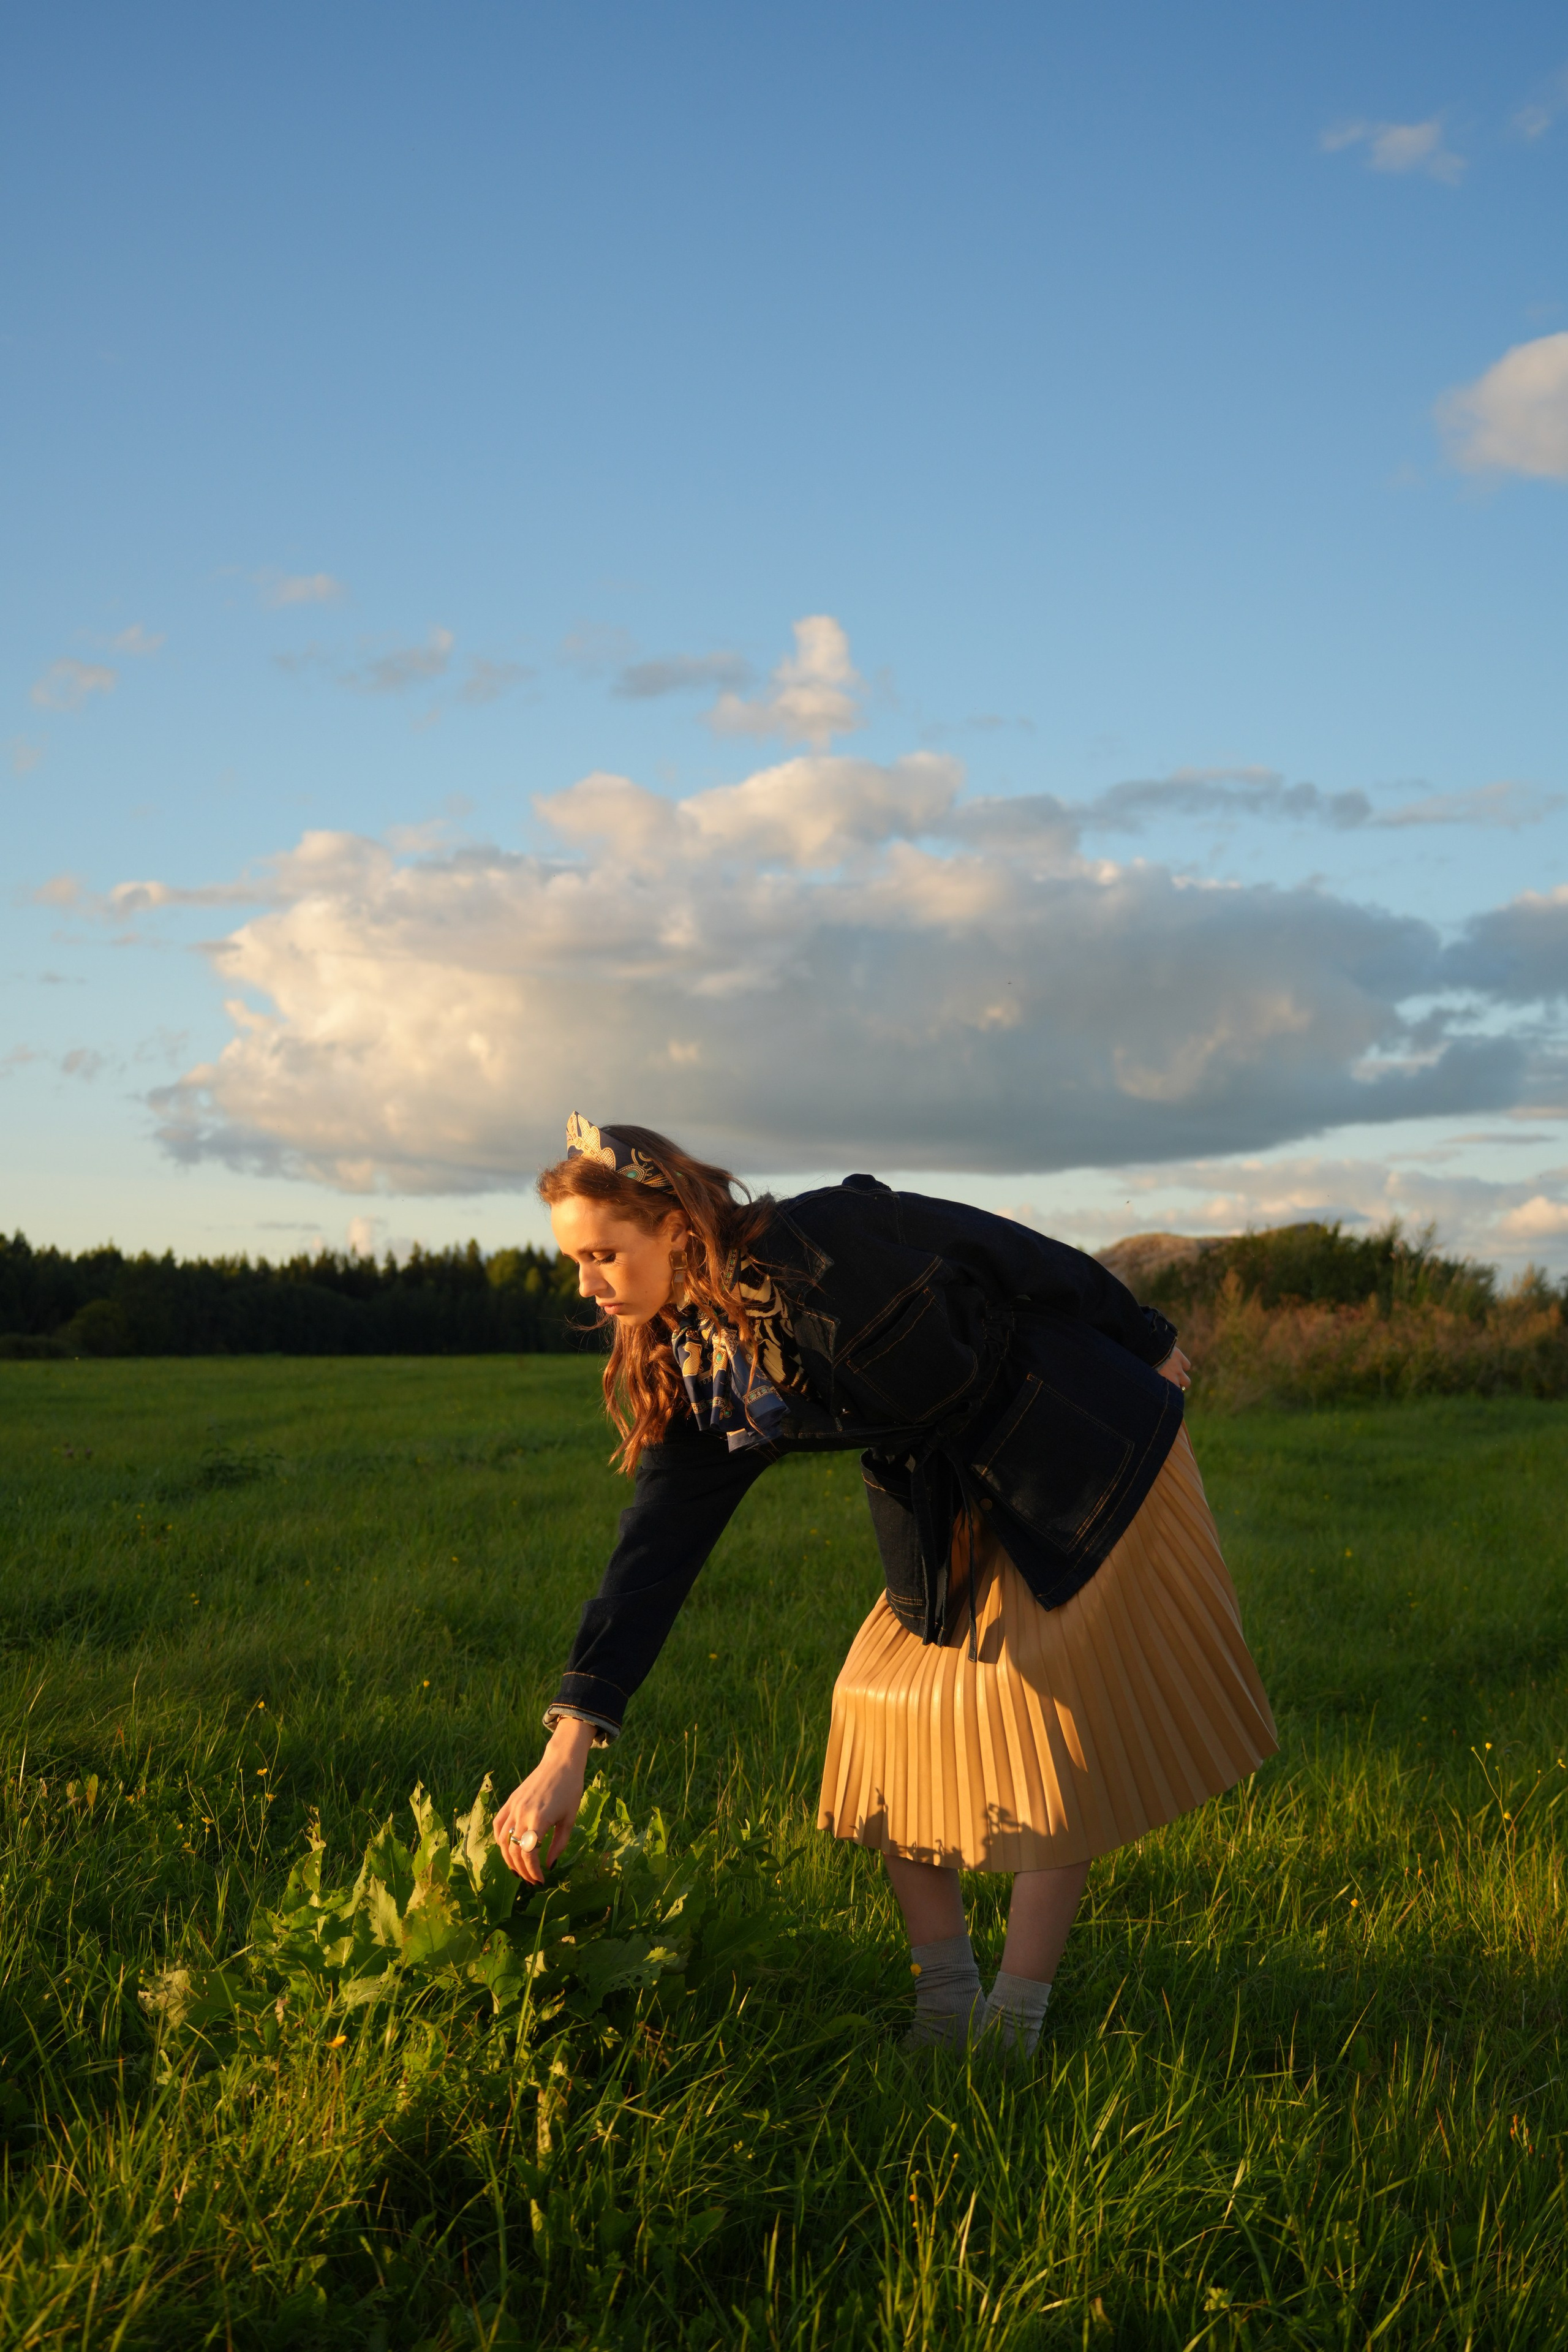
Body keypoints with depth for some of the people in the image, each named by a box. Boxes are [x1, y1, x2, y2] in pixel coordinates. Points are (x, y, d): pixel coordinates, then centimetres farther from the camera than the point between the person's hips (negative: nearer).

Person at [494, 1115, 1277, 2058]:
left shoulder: (826, 1241, -28)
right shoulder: (692, 1378, -7)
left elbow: (1016, 1256, -15)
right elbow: (654, 1550, -10)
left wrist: (1150, 1343, 0)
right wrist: (568, 1748, -18)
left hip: (1081, 1456, -7)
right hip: (944, 1512, 7)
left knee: (1057, 1733, -7)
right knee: (888, 1715, 1)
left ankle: (1016, 2026, 0)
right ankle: (946, 2010, 9)